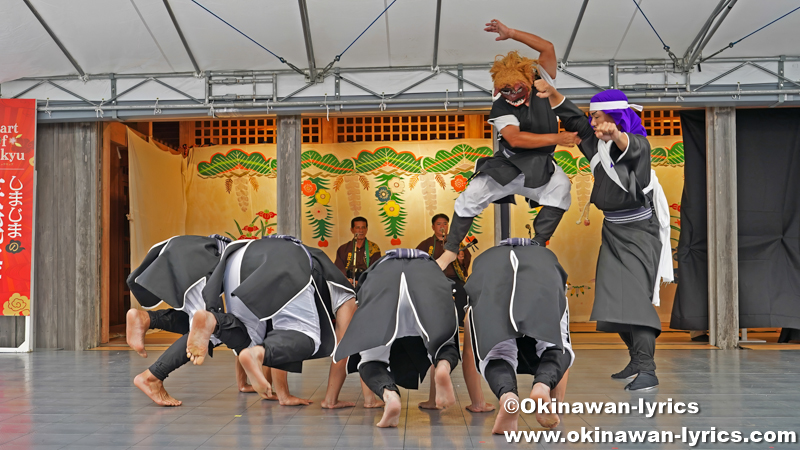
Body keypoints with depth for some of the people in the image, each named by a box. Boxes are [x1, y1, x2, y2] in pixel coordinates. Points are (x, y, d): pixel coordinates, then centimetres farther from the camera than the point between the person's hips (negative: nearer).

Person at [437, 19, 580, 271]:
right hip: (508, 165, -1)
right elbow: (515, 139, -25)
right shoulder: (500, 108, -9)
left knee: (561, 185, -30)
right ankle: (450, 250, 5)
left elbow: (548, 49, -15)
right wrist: (557, 139, -26)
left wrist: (511, 33, -22)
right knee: (470, 198, -11)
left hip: (540, 168, 1)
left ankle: (537, 245, -21)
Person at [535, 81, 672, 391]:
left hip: (639, 231, -8)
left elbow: (629, 147, -39)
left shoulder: (639, 144, -16)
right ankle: (637, 358, 23)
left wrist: (615, 135, -62)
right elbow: (571, 117, 7)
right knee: (614, 297, 8)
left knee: (635, 295, -19)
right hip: (613, 230, 8)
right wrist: (551, 94, -10)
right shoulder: (597, 141, 4)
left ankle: (647, 371, -21)